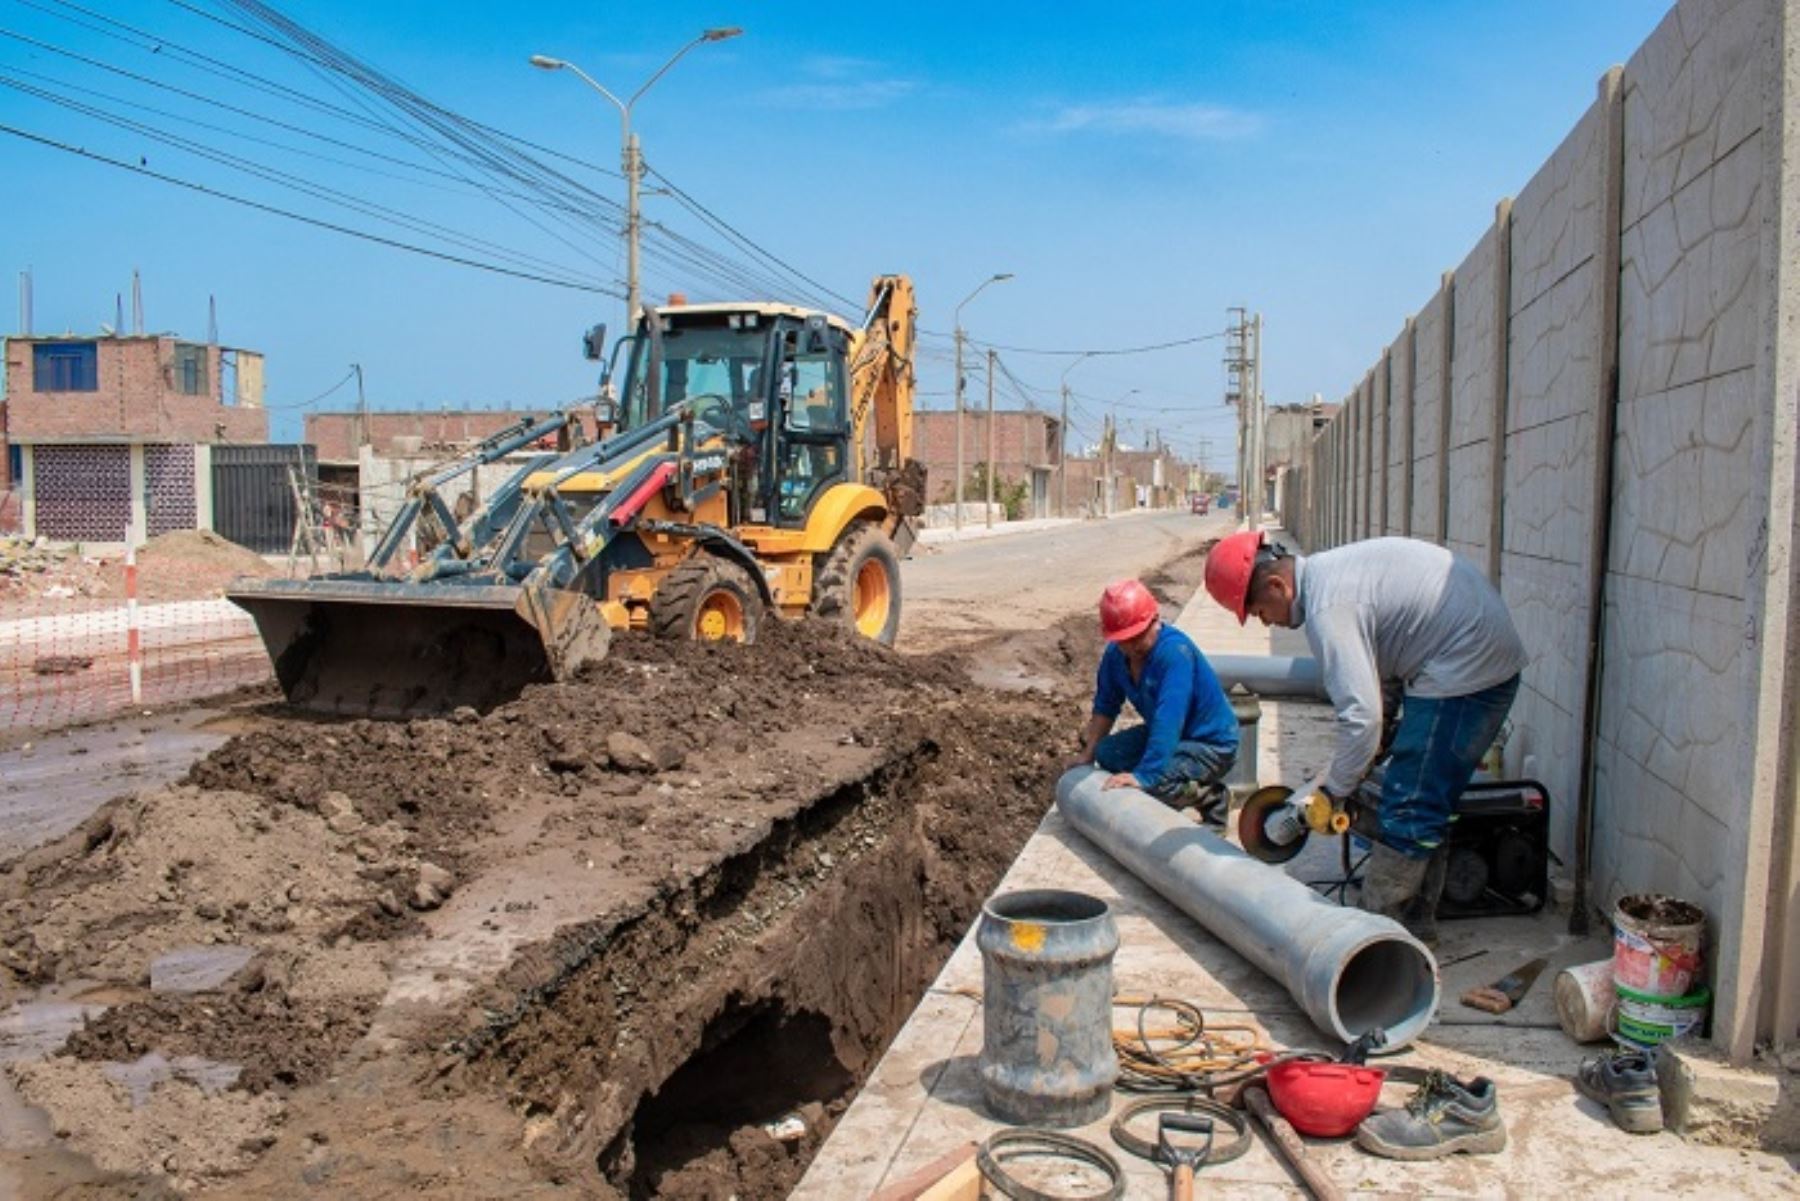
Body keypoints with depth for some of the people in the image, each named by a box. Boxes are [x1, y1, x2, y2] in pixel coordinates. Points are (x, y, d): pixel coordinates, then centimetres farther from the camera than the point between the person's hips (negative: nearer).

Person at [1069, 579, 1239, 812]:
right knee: (1106, 753, -3)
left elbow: (1167, 722, -38)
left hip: (1212, 746, -9)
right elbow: (1105, 708, 7)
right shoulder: (1116, 654, -6)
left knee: (1152, 781, -31)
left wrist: (1145, 775, -42)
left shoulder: (1175, 651, -31)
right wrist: (1086, 755, 3)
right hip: (1166, 736, 9)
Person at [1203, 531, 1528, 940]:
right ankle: (1414, 917, 25)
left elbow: (1362, 715, -25)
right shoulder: (1328, 570, 9)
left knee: (1409, 807, -6)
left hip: (1464, 669, -11)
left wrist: (1332, 789, -13)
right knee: (1428, 803, 16)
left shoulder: (1328, 606, -22)